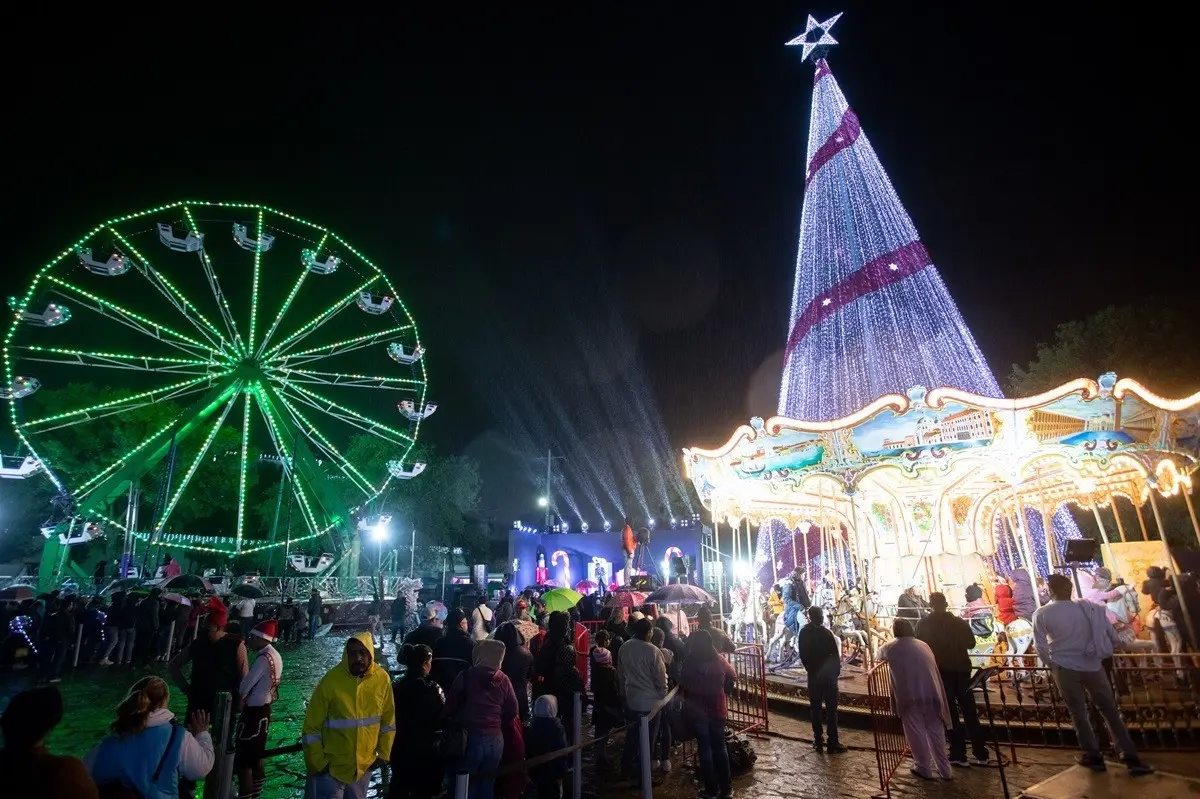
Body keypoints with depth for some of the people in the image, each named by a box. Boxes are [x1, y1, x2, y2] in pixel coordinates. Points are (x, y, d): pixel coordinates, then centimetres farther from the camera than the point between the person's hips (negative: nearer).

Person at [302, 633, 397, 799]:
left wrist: (383, 753, 3)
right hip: (331, 767, -3)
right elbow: (312, 727, -10)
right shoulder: (331, 680, -19)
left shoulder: (382, 679, -10)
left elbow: (388, 720, 2)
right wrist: (317, 762, -8)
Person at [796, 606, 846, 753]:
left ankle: (818, 741, 18)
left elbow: (802, 654, 4)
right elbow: (835, 655, -13)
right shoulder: (825, 633, -19)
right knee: (831, 709, 5)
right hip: (828, 675, -4)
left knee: (815, 708, 12)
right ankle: (832, 743, 9)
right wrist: (837, 671, 4)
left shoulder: (803, 632, -3)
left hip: (813, 675, 4)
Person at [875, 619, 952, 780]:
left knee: (916, 733, 8)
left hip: (910, 697, -4)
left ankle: (924, 769, 16)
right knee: (936, 732, 15)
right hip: (932, 695, 4)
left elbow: (878, 657, 25)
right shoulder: (923, 645, 16)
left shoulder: (891, 647, 6)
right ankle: (944, 770, 24)